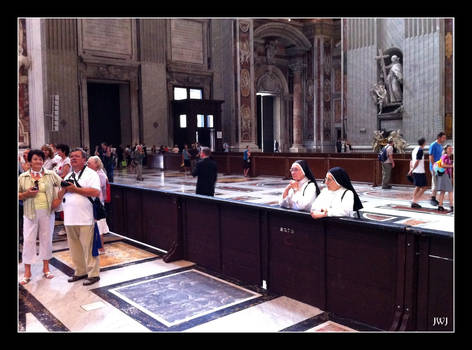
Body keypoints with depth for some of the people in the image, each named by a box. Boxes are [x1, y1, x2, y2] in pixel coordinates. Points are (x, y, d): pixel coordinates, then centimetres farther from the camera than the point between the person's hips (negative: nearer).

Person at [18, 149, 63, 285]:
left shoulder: (51, 175, 4)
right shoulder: (23, 177, 4)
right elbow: (18, 194, 6)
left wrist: (58, 199, -1)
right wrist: (26, 194, -13)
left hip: (47, 212, 1)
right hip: (30, 212, -1)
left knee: (47, 238, 8)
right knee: (28, 240, -1)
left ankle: (46, 268, 22)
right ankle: (27, 272, 9)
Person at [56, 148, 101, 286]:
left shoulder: (90, 174, -2)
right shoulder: (68, 176, 21)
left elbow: (96, 192, -17)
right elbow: (60, 196, 20)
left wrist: (75, 189, -13)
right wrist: (64, 189, -2)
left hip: (85, 219, -7)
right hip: (70, 219, 7)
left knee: (88, 247, -4)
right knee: (75, 248, 12)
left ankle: (93, 274, 5)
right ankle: (80, 272, 24)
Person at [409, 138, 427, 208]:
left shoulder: (414, 149, 15)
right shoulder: (420, 150, -13)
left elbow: (411, 161, 17)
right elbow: (417, 162, -18)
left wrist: (411, 169, 15)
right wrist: (412, 170, -13)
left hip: (415, 172, 9)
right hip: (420, 172, -9)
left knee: (417, 187, 13)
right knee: (423, 187, -2)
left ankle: (414, 202, 11)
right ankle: (414, 201, -6)